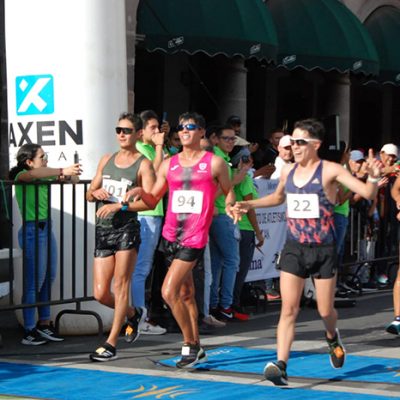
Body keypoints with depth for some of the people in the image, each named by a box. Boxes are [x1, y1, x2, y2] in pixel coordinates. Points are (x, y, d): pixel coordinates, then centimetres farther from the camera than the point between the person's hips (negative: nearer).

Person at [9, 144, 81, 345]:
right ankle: (29, 331, 0)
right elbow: (34, 174, -32)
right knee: (34, 281, -5)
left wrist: (70, 173, -14)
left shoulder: (43, 178, 13)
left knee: (49, 278, 12)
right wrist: (62, 171, -39)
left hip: (46, 228, 8)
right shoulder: (22, 176, -10)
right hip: (32, 230, -8)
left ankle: (44, 323, 22)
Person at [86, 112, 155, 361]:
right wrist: (95, 193, -3)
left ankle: (112, 343, -4)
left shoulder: (143, 164, -2)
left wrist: (119, 205, -24)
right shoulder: (106, 160, 16)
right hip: (103, 229, 6)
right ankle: (132, 314, 32)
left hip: (127, 228, -6)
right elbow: (89, 194, 20)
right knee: (100, 293, 3)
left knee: (120, 284, -8)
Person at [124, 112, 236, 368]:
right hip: (170, 235, 6)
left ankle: (190, 345, -1)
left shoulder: (215, 163, 0)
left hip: (195, 238, -6)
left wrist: (229, 206, -11)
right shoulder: (169, 165, 12)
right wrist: (141, 192, -7)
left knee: (169, 292, -15)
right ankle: (197, 349, 22)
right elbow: (153, 200, 14)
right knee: (186, 294, 13)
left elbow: (229, 191, 11)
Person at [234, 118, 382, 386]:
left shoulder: (330, 171, -10)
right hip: (294, 248, 3)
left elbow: (368, 193, -15)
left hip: (324, 250, -3)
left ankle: (333, 337, 44)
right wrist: (249, 205, 16)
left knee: (325, 311, 9)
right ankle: (281, 366, -13)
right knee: (289, 309, -9)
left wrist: (374, 177, -35)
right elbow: (279, 197, 27)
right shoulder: (288, 171, 5)